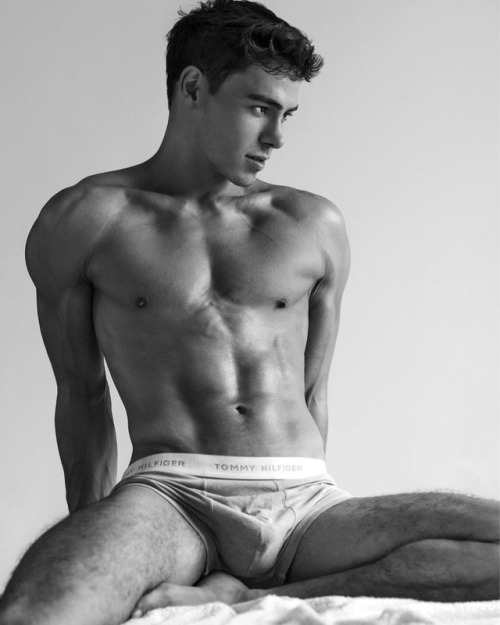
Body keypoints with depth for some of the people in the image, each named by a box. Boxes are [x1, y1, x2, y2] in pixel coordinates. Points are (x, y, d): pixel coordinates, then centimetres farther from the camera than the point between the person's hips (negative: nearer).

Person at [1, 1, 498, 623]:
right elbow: (82, 394, 12)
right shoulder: (86, 219, 7)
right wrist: (94, 541, 11)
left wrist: (299, 504, 16)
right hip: (169, 499, -4)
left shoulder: (315, 227, 15)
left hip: (304, 502, 4)